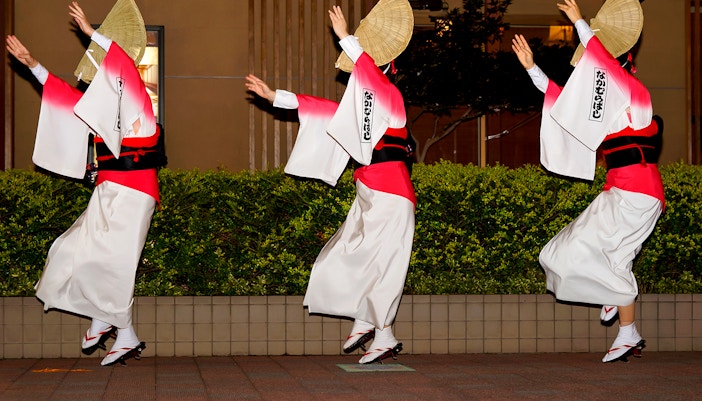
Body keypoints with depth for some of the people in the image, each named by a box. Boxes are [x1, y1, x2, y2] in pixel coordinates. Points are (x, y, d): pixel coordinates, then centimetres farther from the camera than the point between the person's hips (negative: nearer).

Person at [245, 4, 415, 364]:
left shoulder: (392, 98, -7)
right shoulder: (360, 106, 16)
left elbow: (372, 73, -26)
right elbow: (317, 107, 19)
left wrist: (345, 37, -28)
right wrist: (274, 96, 18)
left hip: (390, 196, -9)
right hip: (368, 196, 9)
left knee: (380, 264, -7)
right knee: (345, 259, 10)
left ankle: (384, 338, 0)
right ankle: (363, 323, 21)